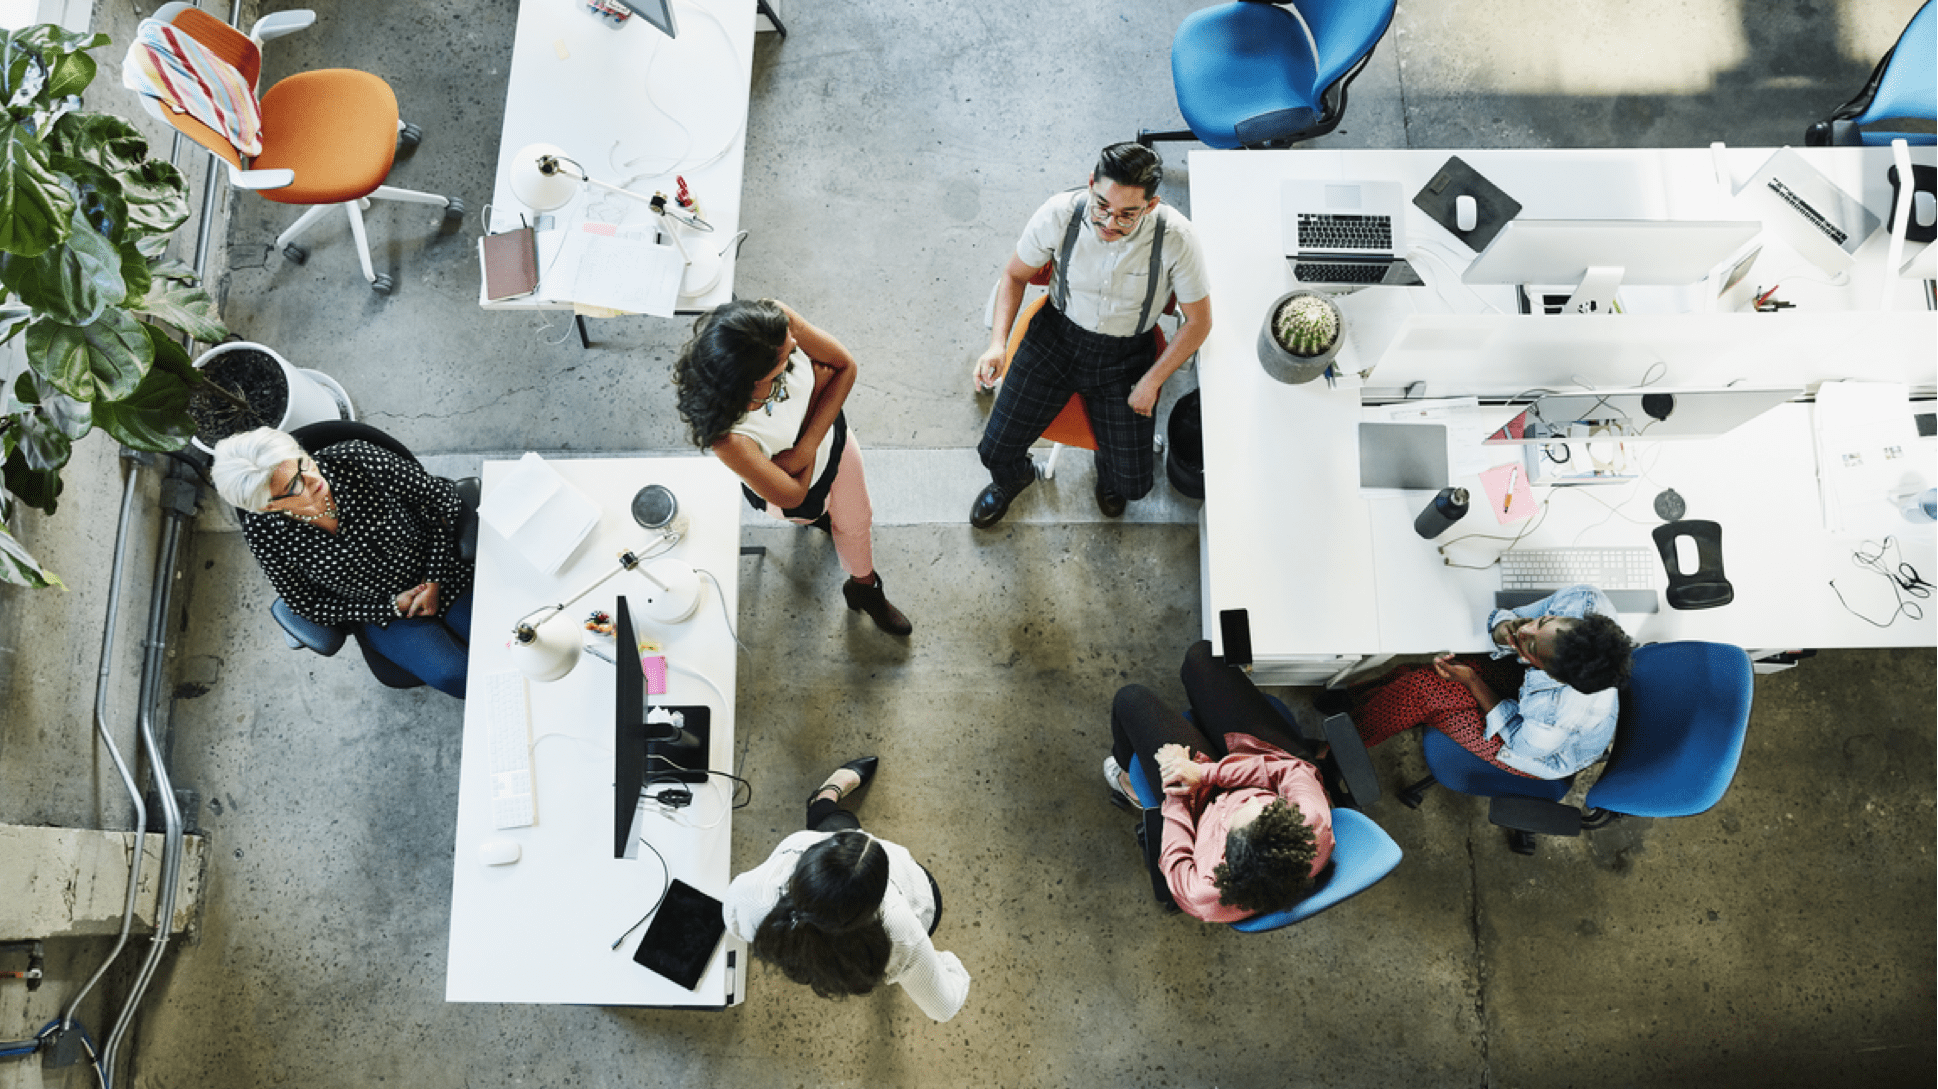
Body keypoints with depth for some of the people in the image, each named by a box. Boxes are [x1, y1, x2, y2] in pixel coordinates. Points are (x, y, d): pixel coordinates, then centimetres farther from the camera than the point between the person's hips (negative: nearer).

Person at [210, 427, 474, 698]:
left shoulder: (357, 460, -26)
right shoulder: (263, 532, -21)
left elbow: (443, 499, -11)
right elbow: (309, 605, -5)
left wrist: (434, 582, -14)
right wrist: (393, 606, -14)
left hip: (444, 575, 0)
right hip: (381, 612, 0)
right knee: (451, 674, -21)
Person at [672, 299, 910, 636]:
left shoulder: (776, 321, -40)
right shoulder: (727, 434, -50)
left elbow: (845, 366, -22)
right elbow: (792, 494, -32)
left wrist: (805, 448, -30)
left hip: (834, 437, 4)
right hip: (801, 485, -4)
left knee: (856, 519, 33)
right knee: (809, 512, 33)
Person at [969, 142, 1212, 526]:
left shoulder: (1175, 238, -26)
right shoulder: (1059, 214, -23)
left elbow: (1198, 321, -11)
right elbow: (1015, 275, -4)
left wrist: (1151, 382, -11)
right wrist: (998, 343, -18)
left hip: (1126, 355, 0)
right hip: (1057, 335, 1)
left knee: (1131, 485, -5)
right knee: (996, 450, -6)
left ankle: (1108, 471, 37)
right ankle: (1012, 479, 36)